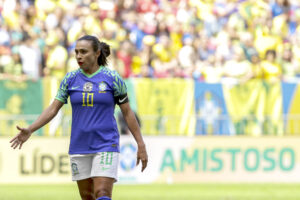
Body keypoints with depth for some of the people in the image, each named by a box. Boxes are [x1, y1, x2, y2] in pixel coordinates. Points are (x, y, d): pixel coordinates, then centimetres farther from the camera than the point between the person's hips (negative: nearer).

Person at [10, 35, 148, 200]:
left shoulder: (112, 78, -4)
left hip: (106, 146, -4)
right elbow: (53, 109, 3)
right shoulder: (70, 78, 4)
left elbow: (127, 112, 1)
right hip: (79, 147, 4)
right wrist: (30, 130, -11)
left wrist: (141, 145, -1)